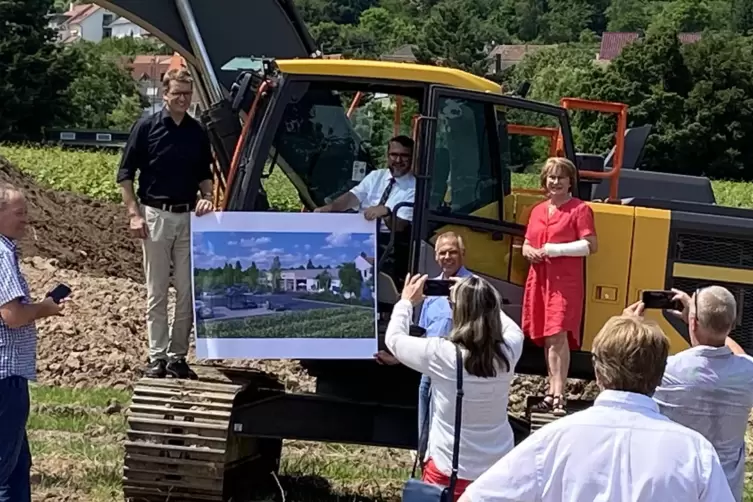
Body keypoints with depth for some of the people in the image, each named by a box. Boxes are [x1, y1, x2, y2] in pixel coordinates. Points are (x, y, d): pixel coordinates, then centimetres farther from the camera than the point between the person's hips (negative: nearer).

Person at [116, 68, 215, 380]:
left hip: (189, 217, 3)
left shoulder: (198, 132, 7)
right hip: (155, 216, -3)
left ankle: (178, 356, 13)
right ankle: (157, 357, 8)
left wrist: (207, 197, -3)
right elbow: (125, 175, -1)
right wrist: (135, 214, -8)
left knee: (187, 292, 4)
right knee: (156, 292, 2)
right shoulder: (146, 127, -3)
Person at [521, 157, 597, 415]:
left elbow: (589, 245, -9)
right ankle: (552, 393, 15)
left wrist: (554, 249, -14)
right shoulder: (538, 210, 18)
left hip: (565, 281, -6)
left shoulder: (580, 209, -1)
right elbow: (526, 244, 24)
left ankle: (558, 396, -18)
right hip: (539, 279, 6)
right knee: (546, 338, 8)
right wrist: (529, 251, 0)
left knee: (558, 335, -16)